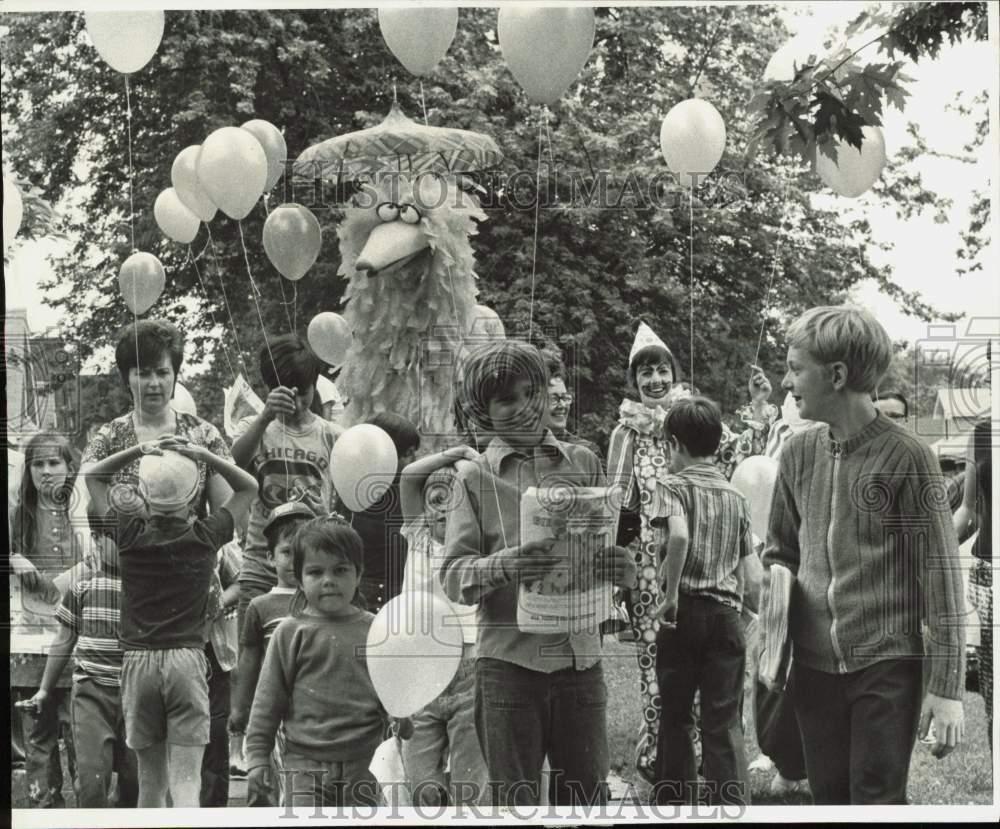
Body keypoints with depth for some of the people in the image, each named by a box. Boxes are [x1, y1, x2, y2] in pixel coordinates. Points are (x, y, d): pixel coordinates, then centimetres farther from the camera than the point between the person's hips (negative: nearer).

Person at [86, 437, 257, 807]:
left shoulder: (131, 535, -2)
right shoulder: (205, 538, -2)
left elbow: (93, 476, 14)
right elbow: (248, 487, 14)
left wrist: (140, 451, 3)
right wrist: (204, 455, 3)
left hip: (138, 660, 1)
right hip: (187, 658, -1)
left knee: (151, 780, 12)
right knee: (186, 780, -6)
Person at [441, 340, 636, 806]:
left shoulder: (583, 464, 10)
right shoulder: (475, 478, 5)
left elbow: (620, 553, 10)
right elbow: (453, 577, -3)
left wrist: (618, 567, -14)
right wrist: (503, 566, -23)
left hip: (580, 658, 2)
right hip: (509, 660, -2)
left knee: (587, 799, 3)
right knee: (514, 802, 1)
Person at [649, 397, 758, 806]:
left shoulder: (672, 486, -2)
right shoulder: (736, 497, 14)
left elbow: (679, 534, -23)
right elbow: (747, 574, 12)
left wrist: (671, 594, -16)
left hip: (684, 610, -3)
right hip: (727, 613, 3)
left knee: (675, 715, 9)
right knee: (724, 722, 2)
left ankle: (676, 802, 15)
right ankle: (733, 805, -8)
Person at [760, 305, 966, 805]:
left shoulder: (905, 458, -10)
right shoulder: (798, 454, 6)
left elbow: (939, 576, -9)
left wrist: (947, 687, -11)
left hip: (888, 667, -5)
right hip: (814, 665, 5)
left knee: (876, 801, -4)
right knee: (829, 799, 10)